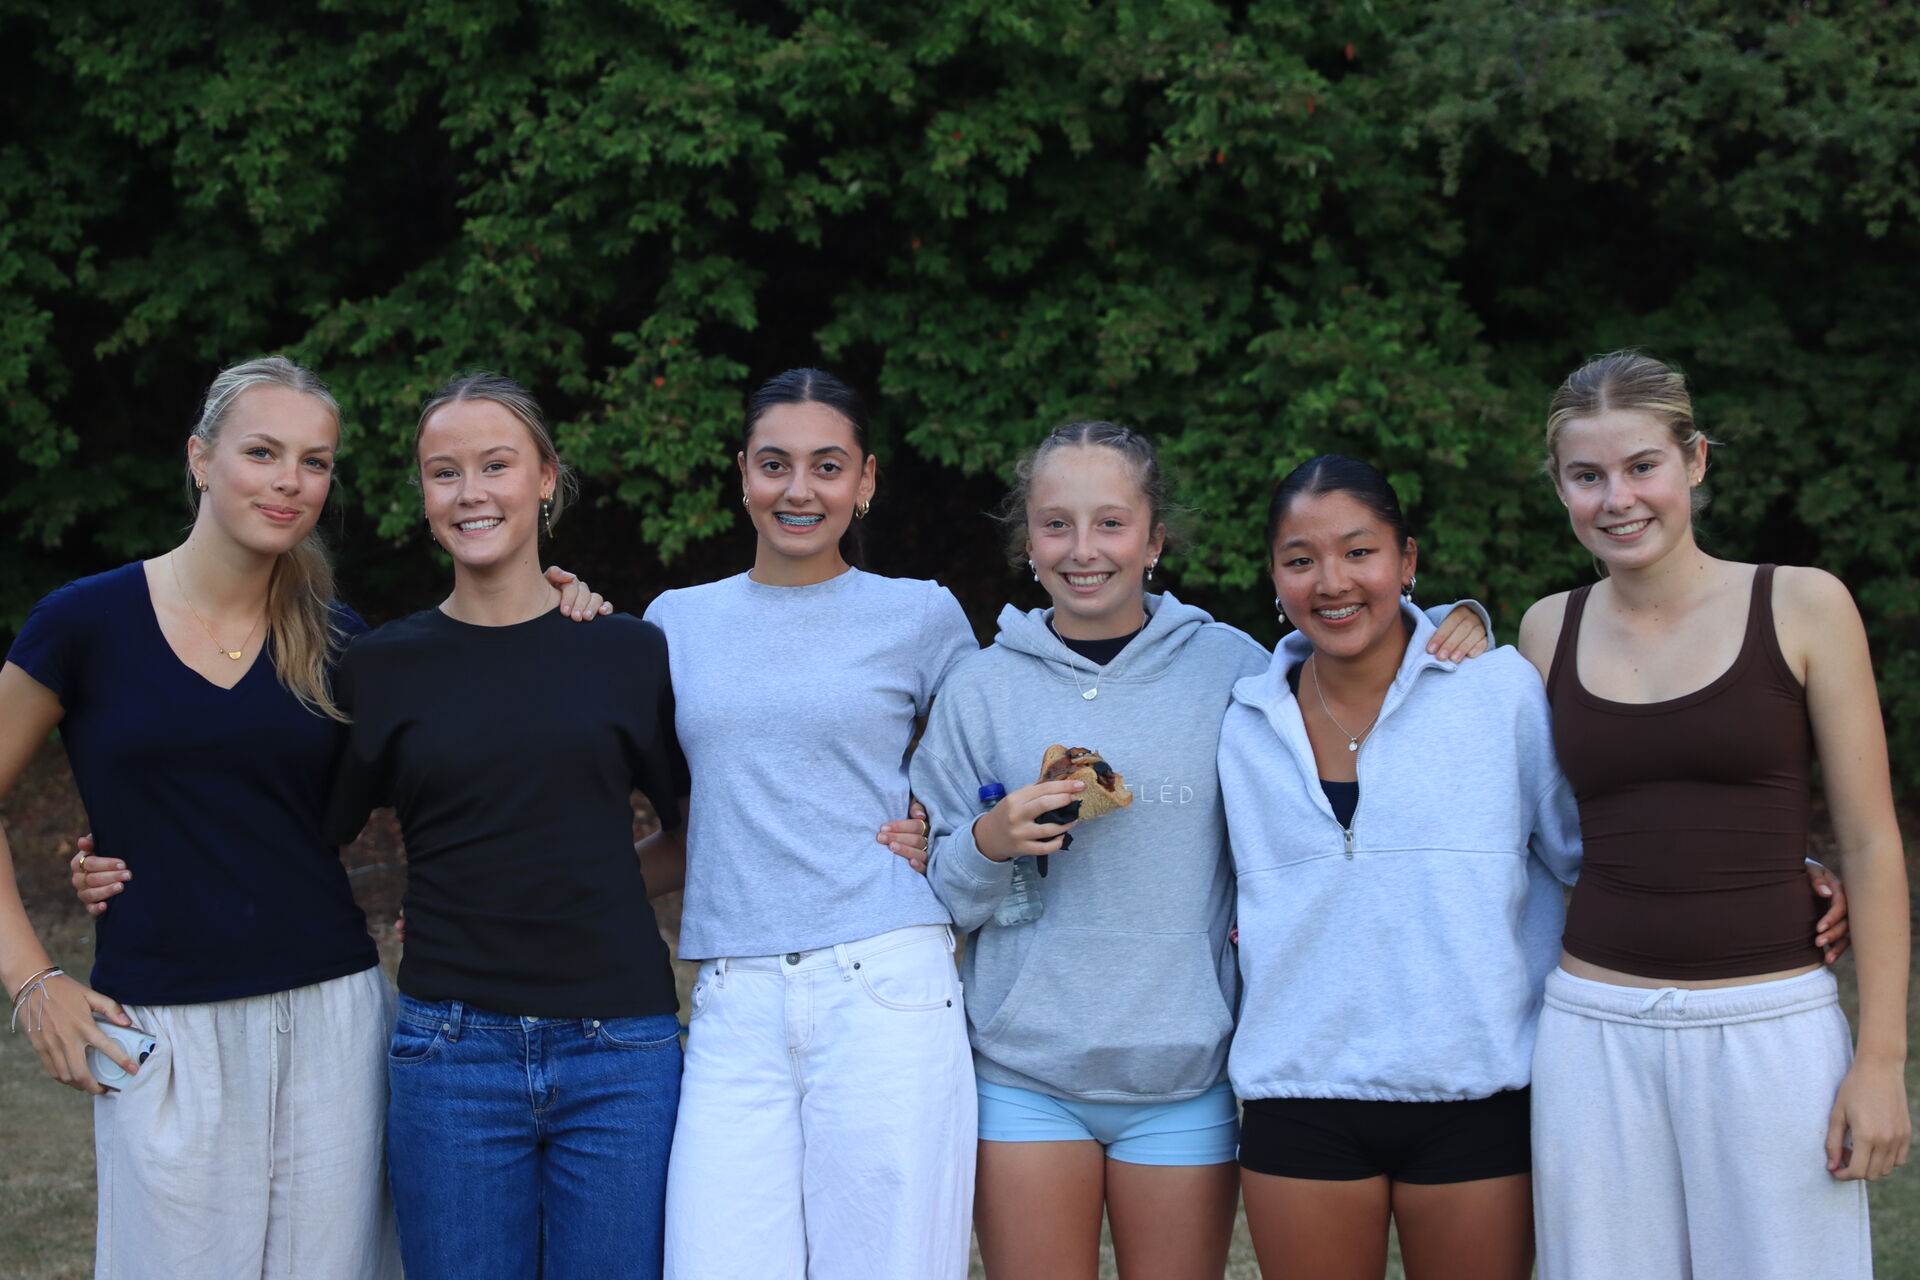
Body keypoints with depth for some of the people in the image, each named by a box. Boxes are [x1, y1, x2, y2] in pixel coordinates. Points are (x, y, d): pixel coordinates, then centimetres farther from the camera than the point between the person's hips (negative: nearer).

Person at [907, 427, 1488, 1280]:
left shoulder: (1231, 667, 1)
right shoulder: (981, 689, 3)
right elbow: (943, 896, 5)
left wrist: (1449, 627, -8)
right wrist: (989, 845, -14)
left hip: (1186, 1078, 0)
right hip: (1023, 1074, 1)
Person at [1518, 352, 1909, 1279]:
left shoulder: (1803, 607, -2)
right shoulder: (1550, 629, 6)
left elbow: (1871, 844, -2)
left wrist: (1881, 1059, -6)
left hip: (1770, 1029, -2)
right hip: (1595, 1032, 3)